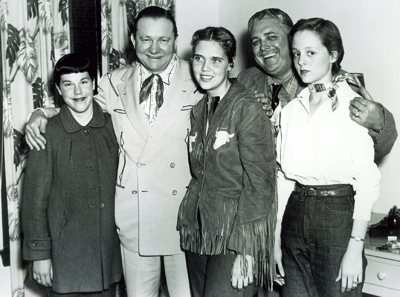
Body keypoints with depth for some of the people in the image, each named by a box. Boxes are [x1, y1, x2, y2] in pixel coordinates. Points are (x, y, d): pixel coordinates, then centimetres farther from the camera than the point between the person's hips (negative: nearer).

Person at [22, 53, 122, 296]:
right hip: (65, 256, -3)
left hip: (109, 255, 3)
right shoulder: (47, 133, -7)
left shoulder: (113, 126, 1)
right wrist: (39, 254, -5)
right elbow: (35, 199, -5)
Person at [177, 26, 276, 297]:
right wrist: (187, 222, 6)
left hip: (235, 230, -6)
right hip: (198, 229, 6)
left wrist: (245, 248, -16)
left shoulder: (246, 108, -10)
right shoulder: (198, 109, 12)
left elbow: (259, 181, -13)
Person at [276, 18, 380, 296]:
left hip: (338, 215, -5)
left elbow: (367, 182, -11)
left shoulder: (353, 105, -7)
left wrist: (355, 248, -15)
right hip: (295, 214, 5)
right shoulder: (291, 108, 9)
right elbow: (284, 175, 10)